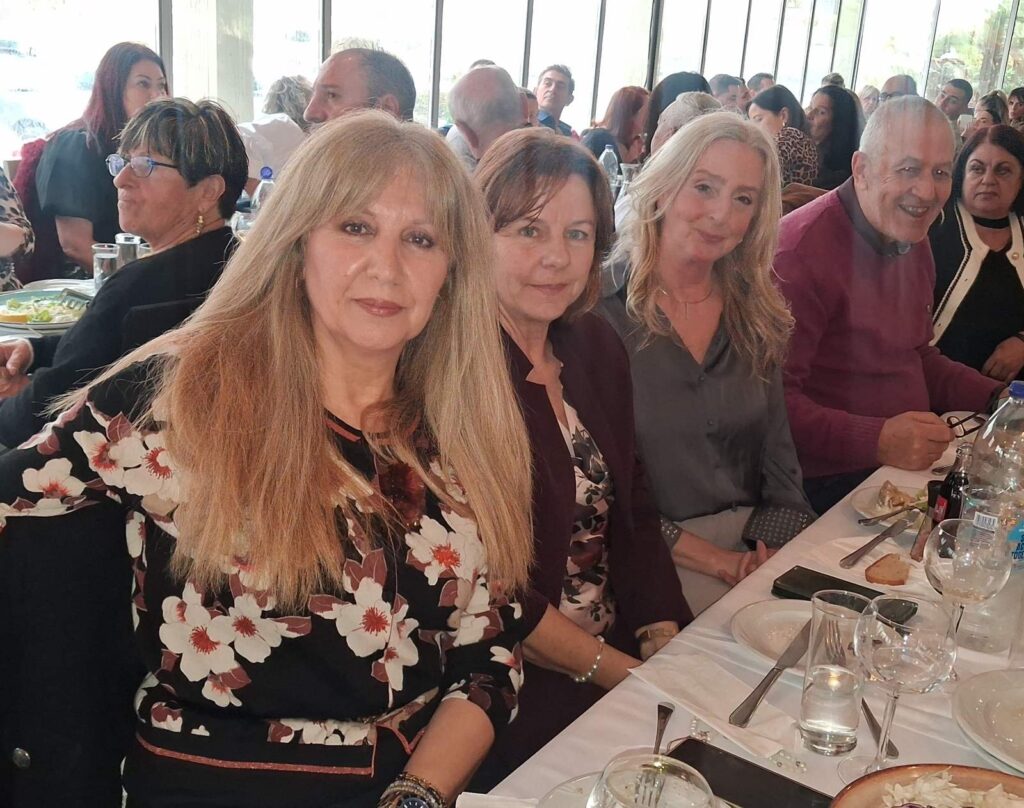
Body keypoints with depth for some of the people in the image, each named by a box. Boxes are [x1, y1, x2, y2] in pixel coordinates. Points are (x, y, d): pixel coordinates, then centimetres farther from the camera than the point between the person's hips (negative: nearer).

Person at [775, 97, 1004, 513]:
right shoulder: (801, 248, -19)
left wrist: (999, 397, 11)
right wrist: (876, 441, -32)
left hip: (910, 463, 10)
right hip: (827, 483, -10)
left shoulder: (913, 242, 13)